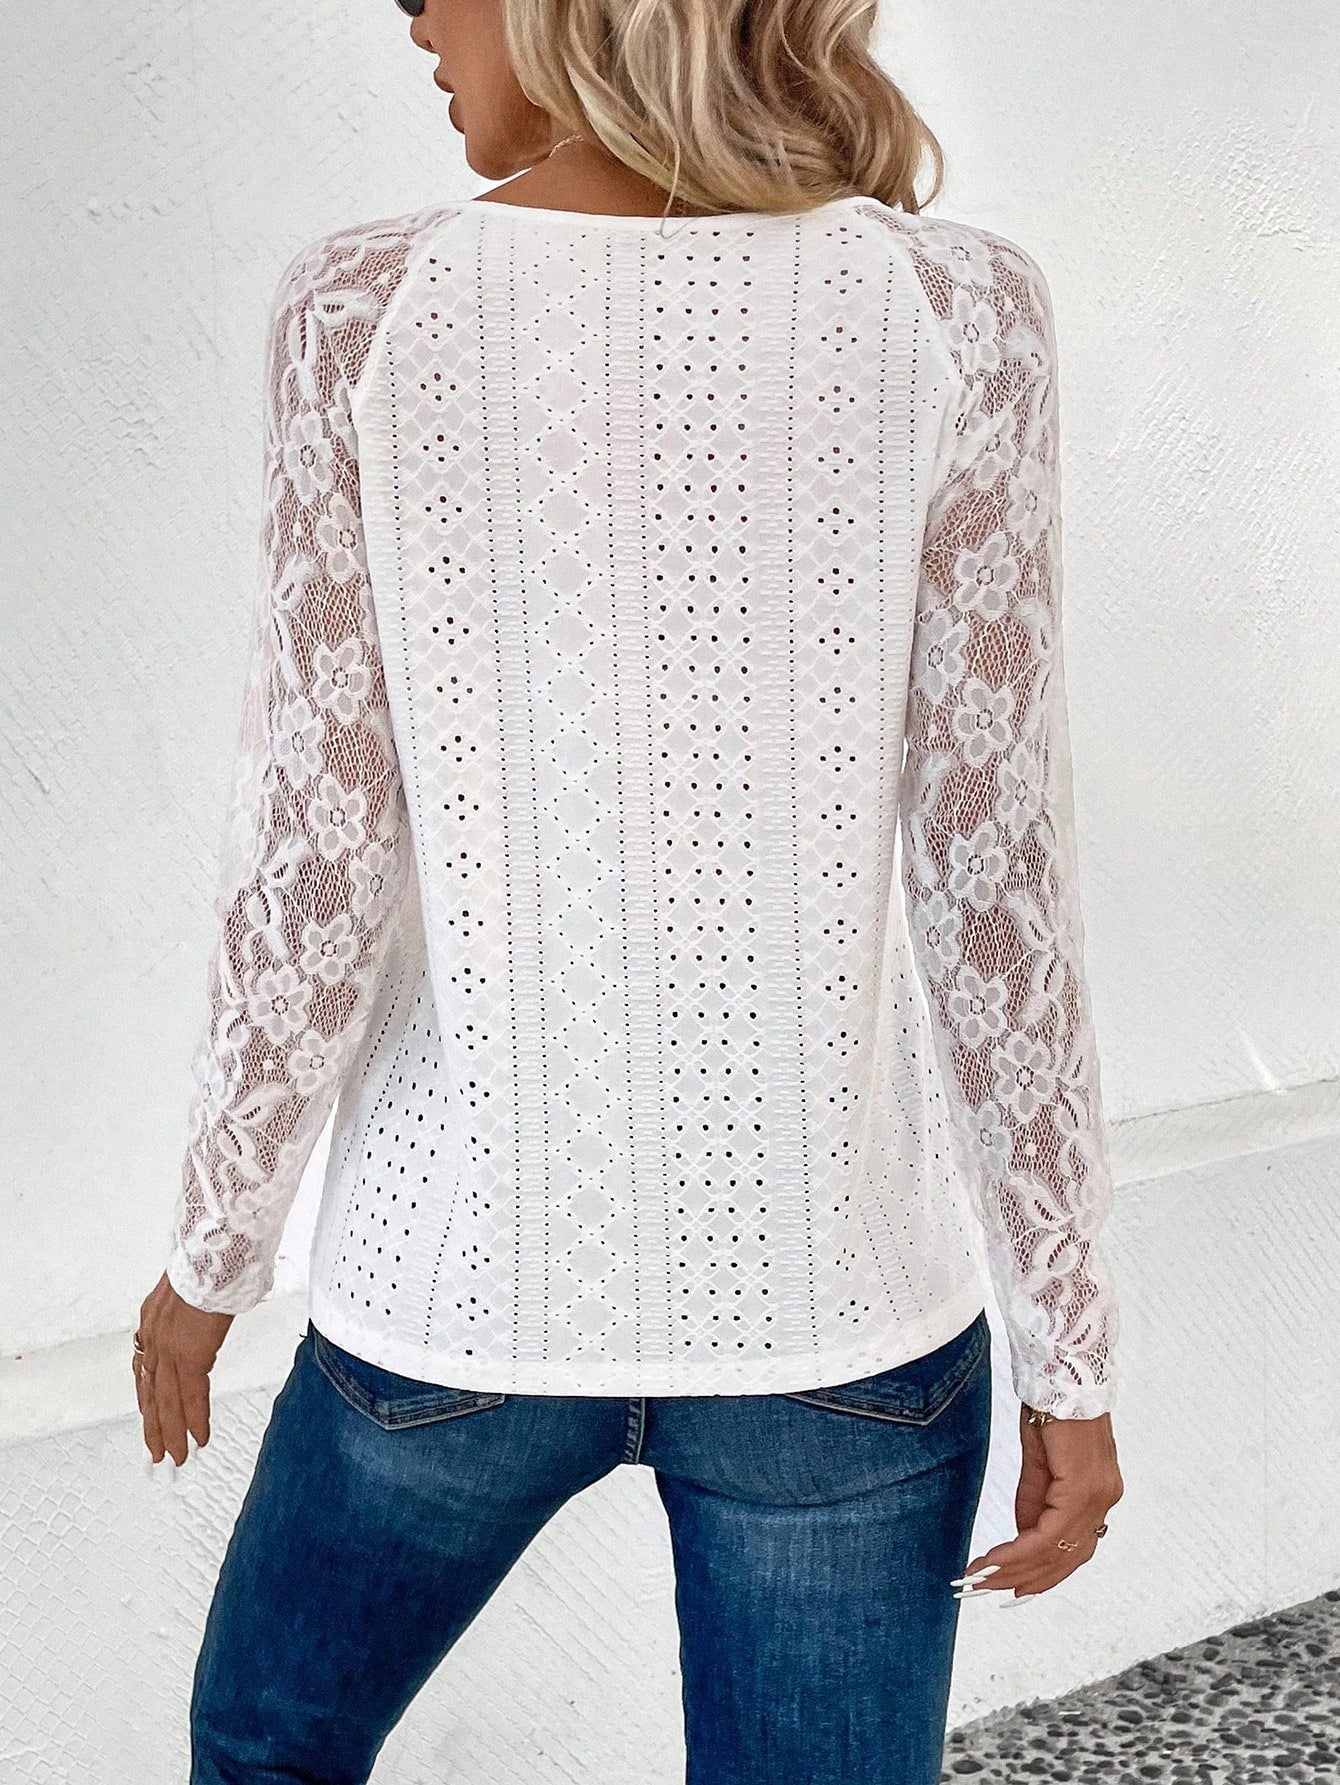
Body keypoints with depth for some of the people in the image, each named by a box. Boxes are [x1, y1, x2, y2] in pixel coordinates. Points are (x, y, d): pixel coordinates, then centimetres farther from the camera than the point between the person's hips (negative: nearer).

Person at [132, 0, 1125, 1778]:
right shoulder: (952, 312, -10)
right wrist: (1070, 1344, 2)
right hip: (837, 1299, 1)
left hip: (469, 1280, 0)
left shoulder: (372, 309, -10)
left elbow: (313, 875, -9)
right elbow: (992, 890, -10)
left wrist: (215, 1251, 7)